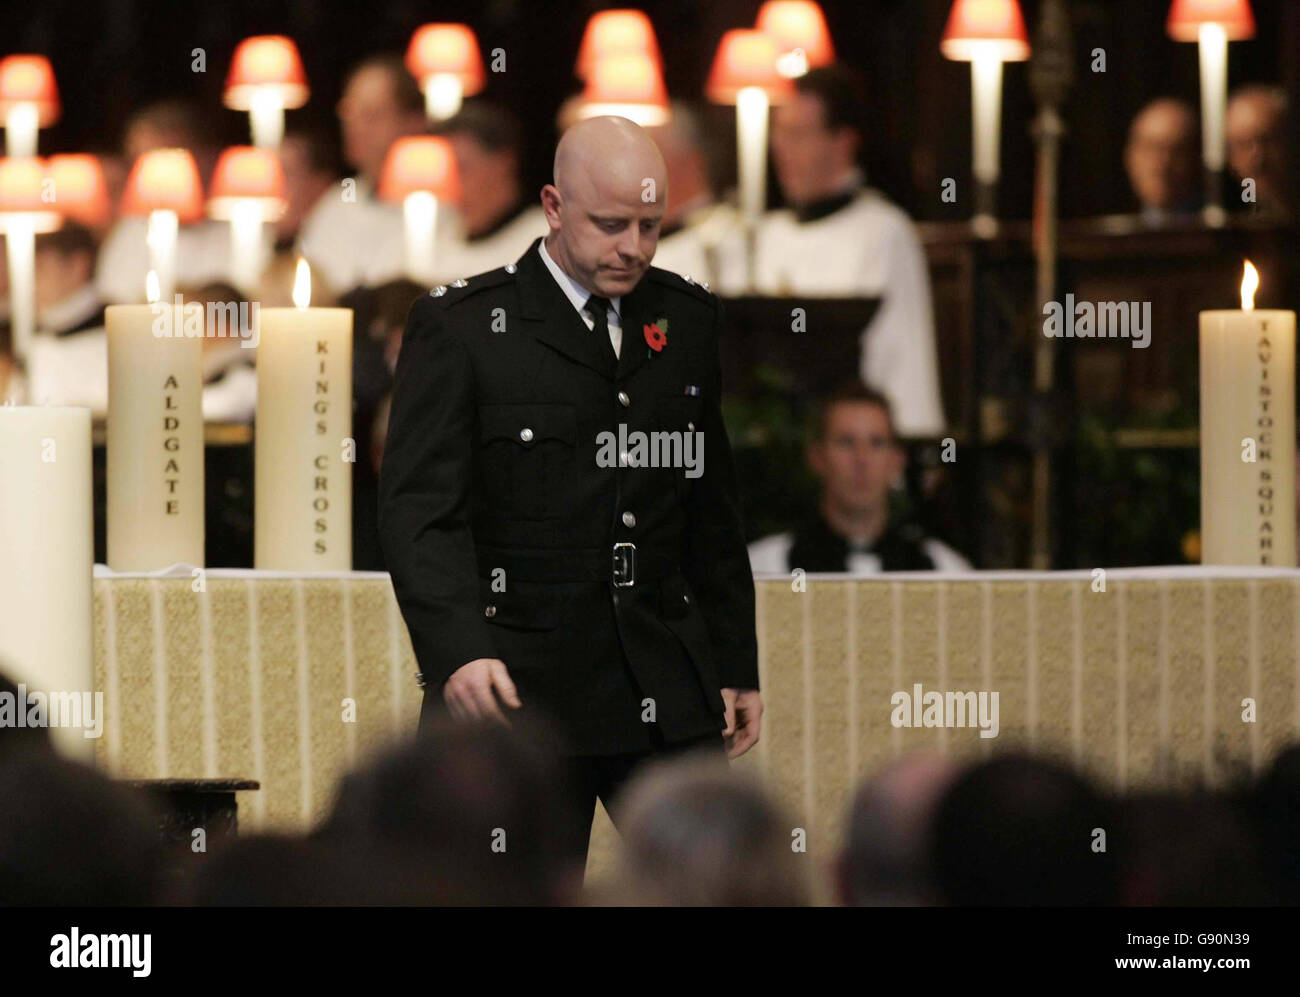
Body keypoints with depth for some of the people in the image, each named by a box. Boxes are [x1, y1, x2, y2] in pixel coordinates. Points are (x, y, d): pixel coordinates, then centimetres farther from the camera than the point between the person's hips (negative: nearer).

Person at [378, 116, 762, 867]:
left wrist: (736, 666, 17)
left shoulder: (687, 321, 12)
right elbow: (421, 510, -11)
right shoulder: (461, 327, -3)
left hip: (667, 692, 4)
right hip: (521, 691, -4)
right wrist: (457, 652, -25)